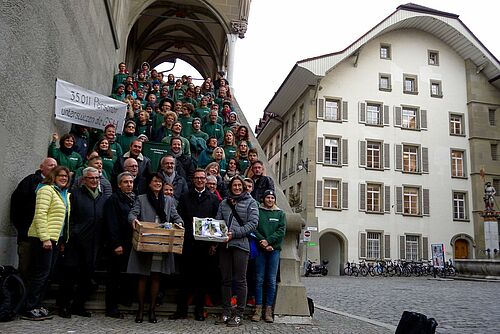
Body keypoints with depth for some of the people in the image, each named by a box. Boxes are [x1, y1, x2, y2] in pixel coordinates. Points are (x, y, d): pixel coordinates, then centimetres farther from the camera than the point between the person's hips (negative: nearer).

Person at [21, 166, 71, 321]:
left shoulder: (65, 194, 17)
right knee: (41, 273, -5)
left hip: (55, 239, 8)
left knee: (46, 273, 11)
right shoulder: (47, 189, -8)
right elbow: (40, 214, -17)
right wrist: (45, 238, -21)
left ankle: (37, 306, 19)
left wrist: (63, 240, 13)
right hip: (43, 238, -8)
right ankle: (29, 309, 4)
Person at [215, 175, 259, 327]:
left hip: (240, 244, -4)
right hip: (224, 245, 4)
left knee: (240, 280, 0)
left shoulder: (250, 202, 4)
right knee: (226, 279, 9)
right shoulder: (224, 203, 16)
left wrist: (234, 233, -14)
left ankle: (239, 314, 8)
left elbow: (253, 223, -5)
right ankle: (226, 312, 18)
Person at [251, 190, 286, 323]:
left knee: (271, 280, 2)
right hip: (260, 249, -1)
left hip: (274, 249, 1)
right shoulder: (257, 211, 7)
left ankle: (268, 309, 8)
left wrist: (268, 241, -11)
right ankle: (258, 308, 6)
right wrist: (262, 241, -14)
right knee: (259, 279, 1)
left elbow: (281, 231, 0)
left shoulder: (280, 213, 11)